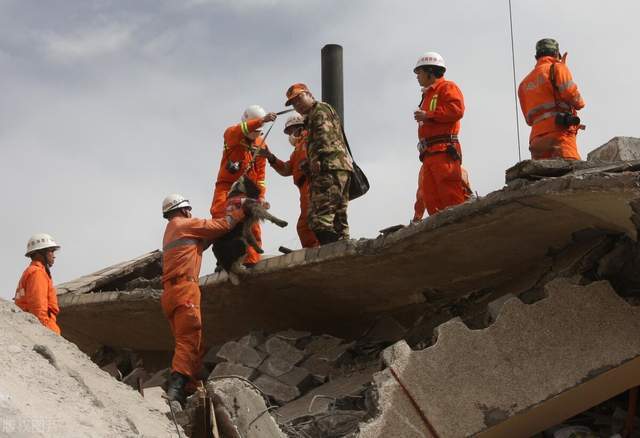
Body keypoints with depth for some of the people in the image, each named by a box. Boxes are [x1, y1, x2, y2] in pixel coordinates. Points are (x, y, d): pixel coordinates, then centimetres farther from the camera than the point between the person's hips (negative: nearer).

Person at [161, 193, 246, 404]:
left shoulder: (171, 231, 28)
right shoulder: (185, 224, 1)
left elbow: (203, 241, 23)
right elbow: (220, 226, 1)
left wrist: (226, 215, 21)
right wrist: (239, 212, 17)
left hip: (170, 292, 9)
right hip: (184, 288, -9)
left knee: (185, 342, 8)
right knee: (189, 341, -17)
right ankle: (176, 389, -31)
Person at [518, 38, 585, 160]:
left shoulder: (524, 83, 25)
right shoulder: (556, 68, 7)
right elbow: (572, 95, -6)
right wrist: (580, 103, 14)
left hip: (536, 138, 7)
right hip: (559, 133, -7)